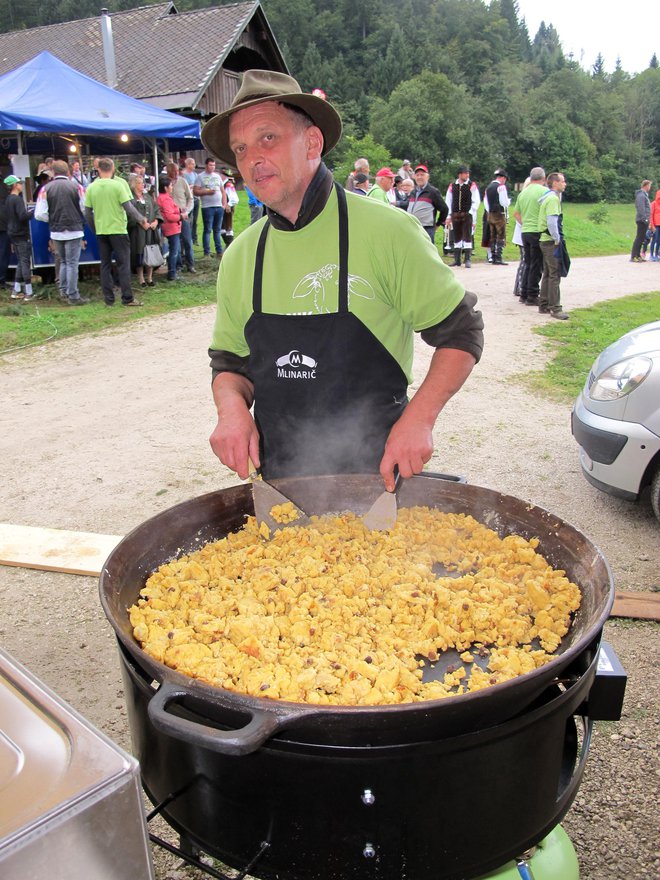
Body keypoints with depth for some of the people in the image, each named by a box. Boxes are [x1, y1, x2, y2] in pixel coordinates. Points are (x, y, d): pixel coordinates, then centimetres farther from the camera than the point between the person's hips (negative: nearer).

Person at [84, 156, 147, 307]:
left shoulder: (91, 188, 2)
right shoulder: (118, 185, -10)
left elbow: (87, 213, 5)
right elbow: (129, 208, -13)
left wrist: (95, 229, 17)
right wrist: (141, 219, 1)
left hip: (101, 231, 4)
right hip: (118, 230, -4)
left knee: (105, 265, 9)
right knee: (123, 264, 1)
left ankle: (108, 298, 10)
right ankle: (127, 298, -1)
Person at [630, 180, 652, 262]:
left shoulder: (644, 195, 19)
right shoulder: (641, 195, -13)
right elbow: (641, 209, -19)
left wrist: (647, 219, 19)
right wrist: (645, 219, -21)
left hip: (644, 221, 10)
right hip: (642, 220, -10)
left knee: (641, 238, 12)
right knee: (639, 238, -10)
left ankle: (638, 255, 16)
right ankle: (633, 257, -10)